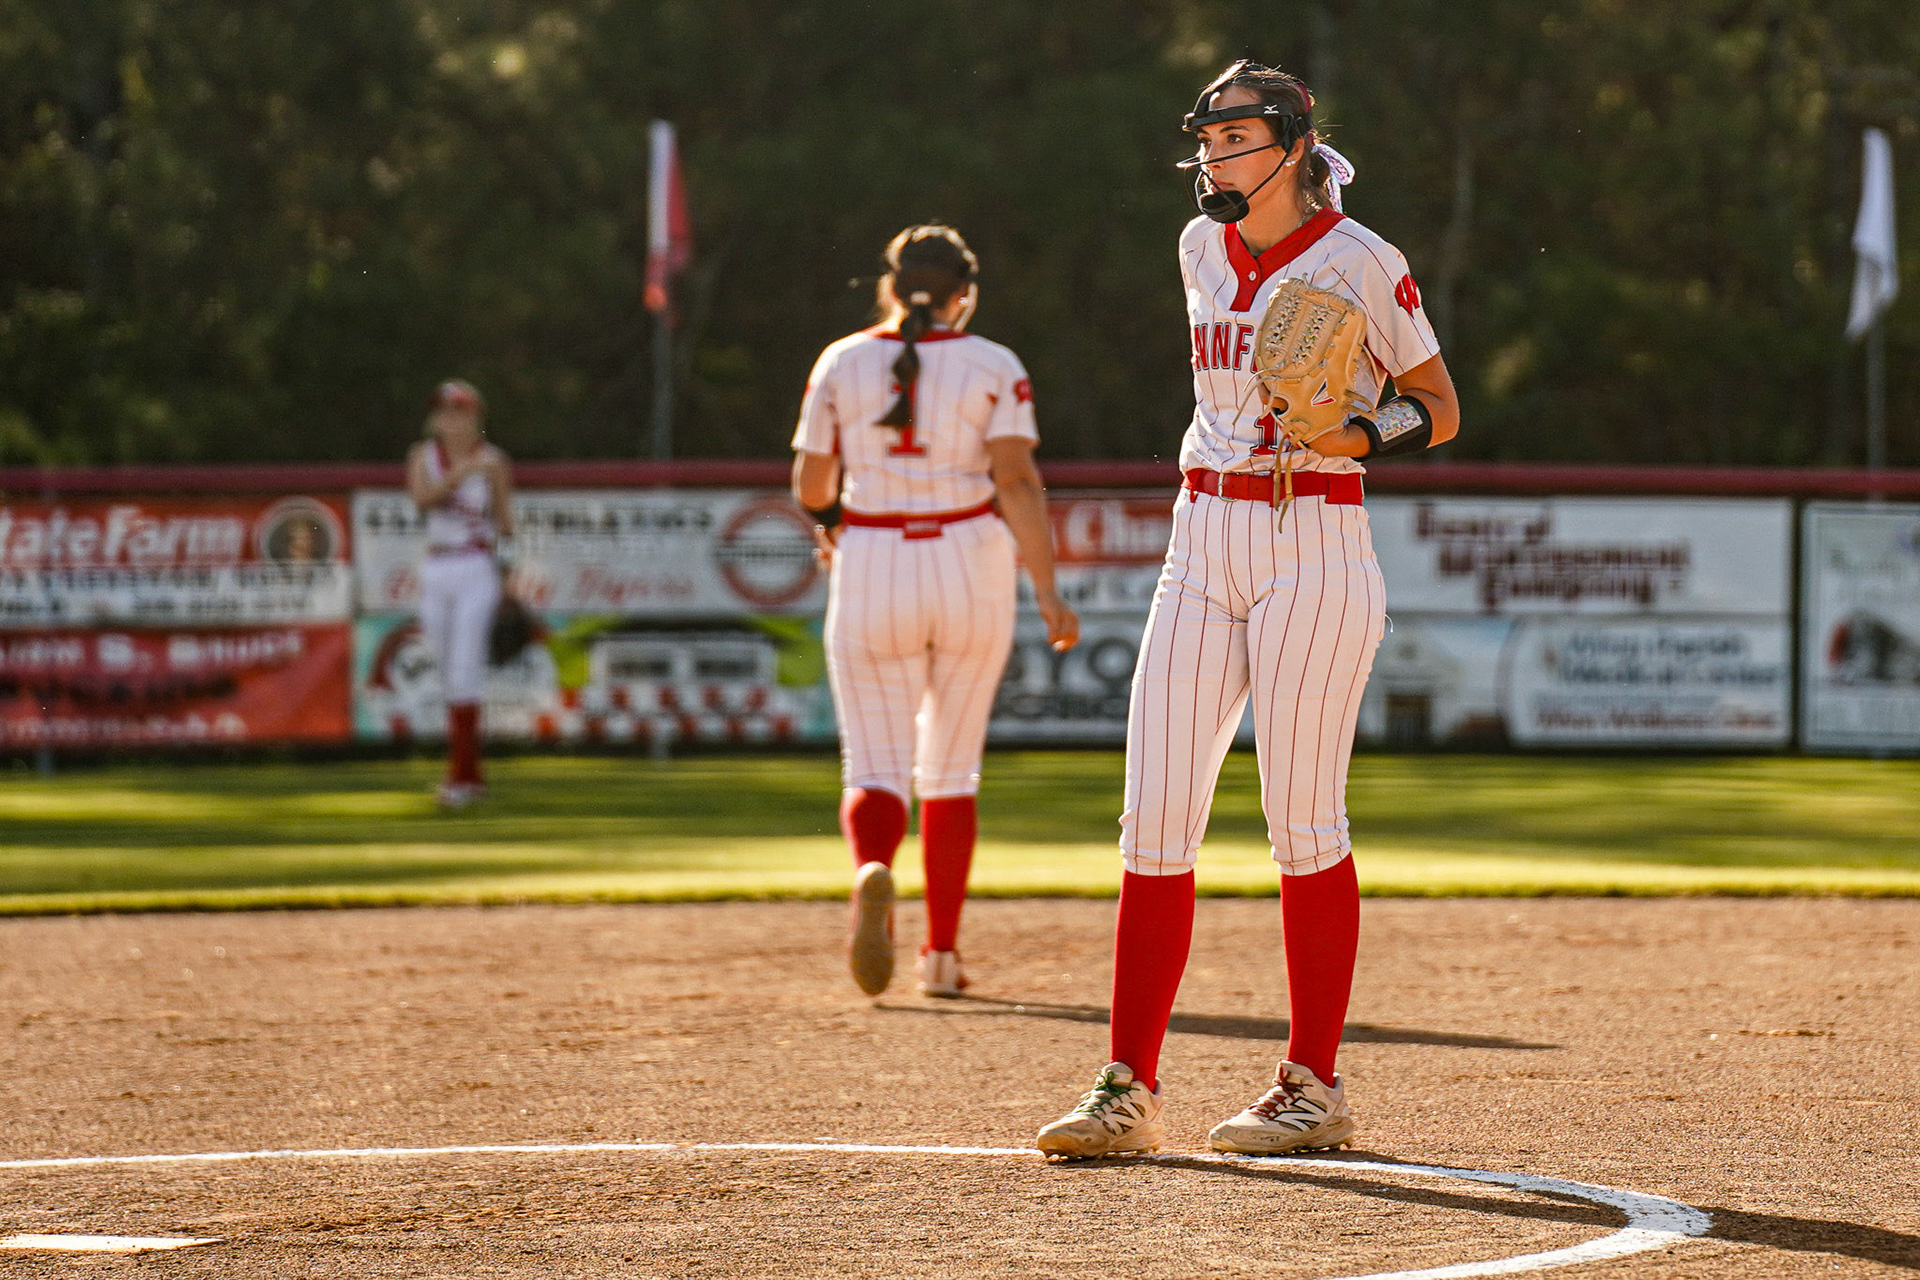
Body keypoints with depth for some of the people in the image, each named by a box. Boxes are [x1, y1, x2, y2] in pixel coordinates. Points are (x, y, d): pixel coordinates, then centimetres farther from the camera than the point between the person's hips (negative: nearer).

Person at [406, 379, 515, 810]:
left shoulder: (492, 460, -1)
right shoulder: (423, 456, 4)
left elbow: (506, 522, 3)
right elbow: (421, 498, -16)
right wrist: (461, 472, -29)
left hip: (478, 572, -4)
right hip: (435, 575, 4)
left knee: (464, 673, -13)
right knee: (450, 676, 9)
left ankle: (460, 776, -14)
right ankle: (473, 776, 19)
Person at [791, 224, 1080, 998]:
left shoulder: (842, 364, 2)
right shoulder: (994, 368, -1)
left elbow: (811, 485, 5)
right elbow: (1016, 480, -12)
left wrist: (832, 525, 28)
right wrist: (1047, 592, -15)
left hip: (869, 574, 0)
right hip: (971, 572, 0)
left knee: (876, 770, 2)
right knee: (950, 769, 14)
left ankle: (871, 870, -33)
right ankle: (941, 954, 12)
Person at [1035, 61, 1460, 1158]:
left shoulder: (1358, 264, -6)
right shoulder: (1204, 251, 12)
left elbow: (1439, 410, -1)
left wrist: (1348, 436, -18)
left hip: (1315, 551, -6)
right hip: (1202, 553, 6)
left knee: (1304, 821, -4)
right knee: (1156, 821, -2)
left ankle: (1315, 1089, 6)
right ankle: (1130, 1090, -2)